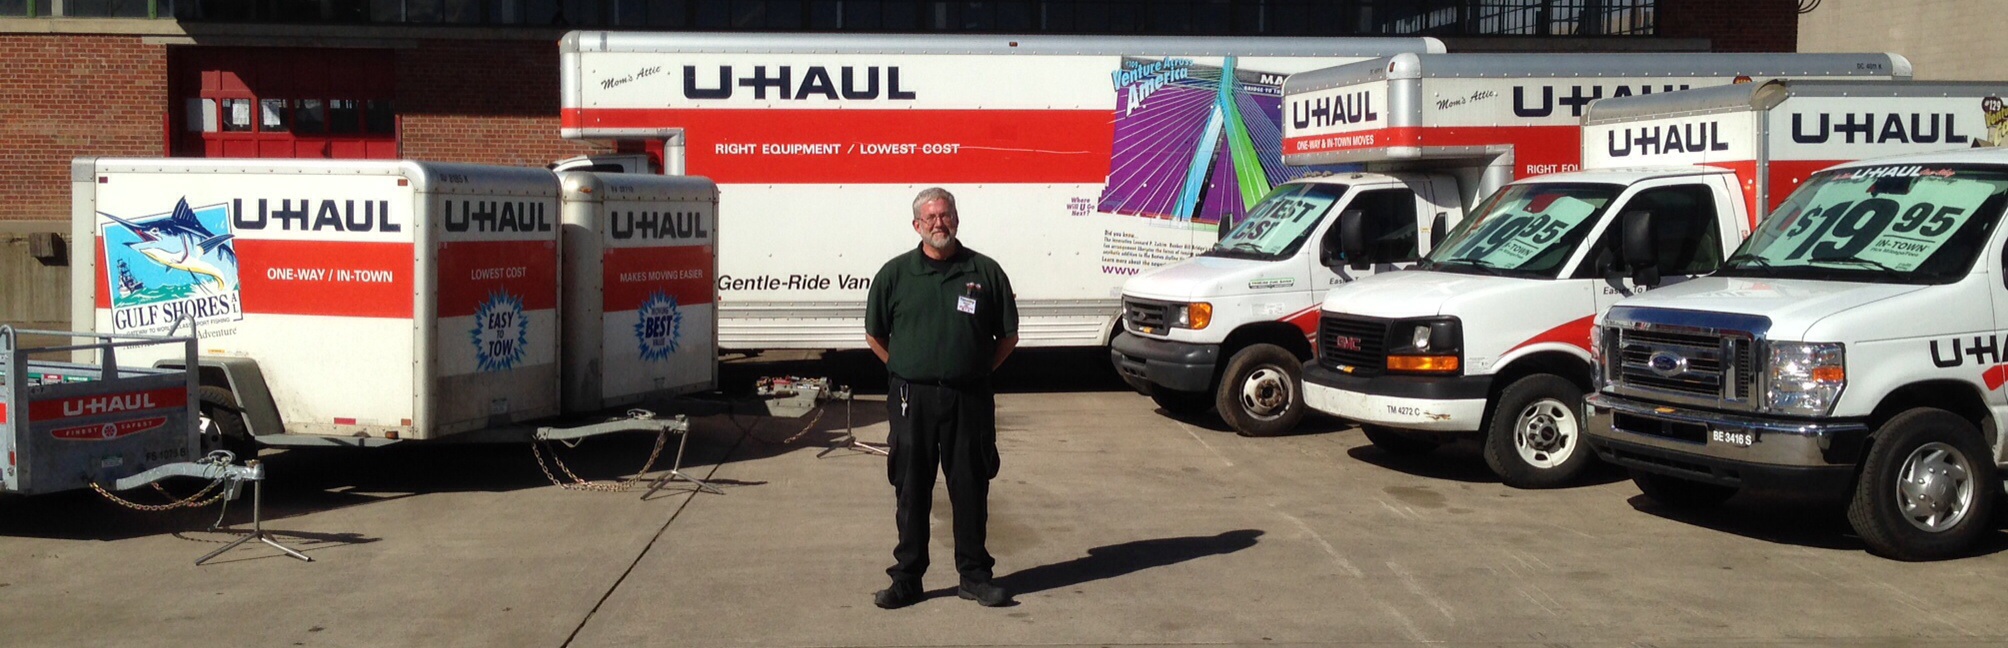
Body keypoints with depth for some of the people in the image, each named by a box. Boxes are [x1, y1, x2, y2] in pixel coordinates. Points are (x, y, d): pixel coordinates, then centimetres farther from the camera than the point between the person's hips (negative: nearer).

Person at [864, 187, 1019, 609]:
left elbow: (1008, 336, 11)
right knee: (911, 490, 5)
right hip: (912, 397, 0)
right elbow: (875, 334, 12)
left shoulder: (985, 272, 4)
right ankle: (906, 578, 15)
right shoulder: (896, 273, 4)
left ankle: (974, 575, 18)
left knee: (971, 488, 6)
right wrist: (903, 370, 5)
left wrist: (980, 371, 4)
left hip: (970, 399, 0)